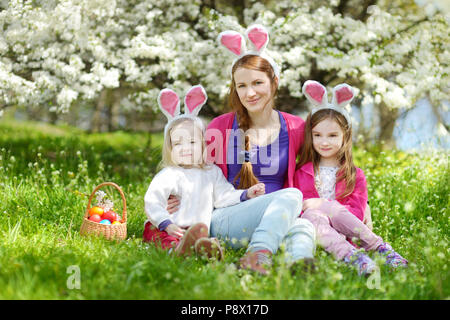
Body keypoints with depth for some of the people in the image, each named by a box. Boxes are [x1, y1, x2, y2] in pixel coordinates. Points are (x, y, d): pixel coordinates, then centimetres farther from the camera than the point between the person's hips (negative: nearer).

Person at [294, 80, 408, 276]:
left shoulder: (355, 175, 15)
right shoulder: (301, 172, 19)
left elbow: (357, 213, 3)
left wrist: (324, 205, -12)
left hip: (341, 230, 0)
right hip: (308, 225, 0)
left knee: (327, 207, -34)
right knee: (313, 214, -35)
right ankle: (348, 255, -52)